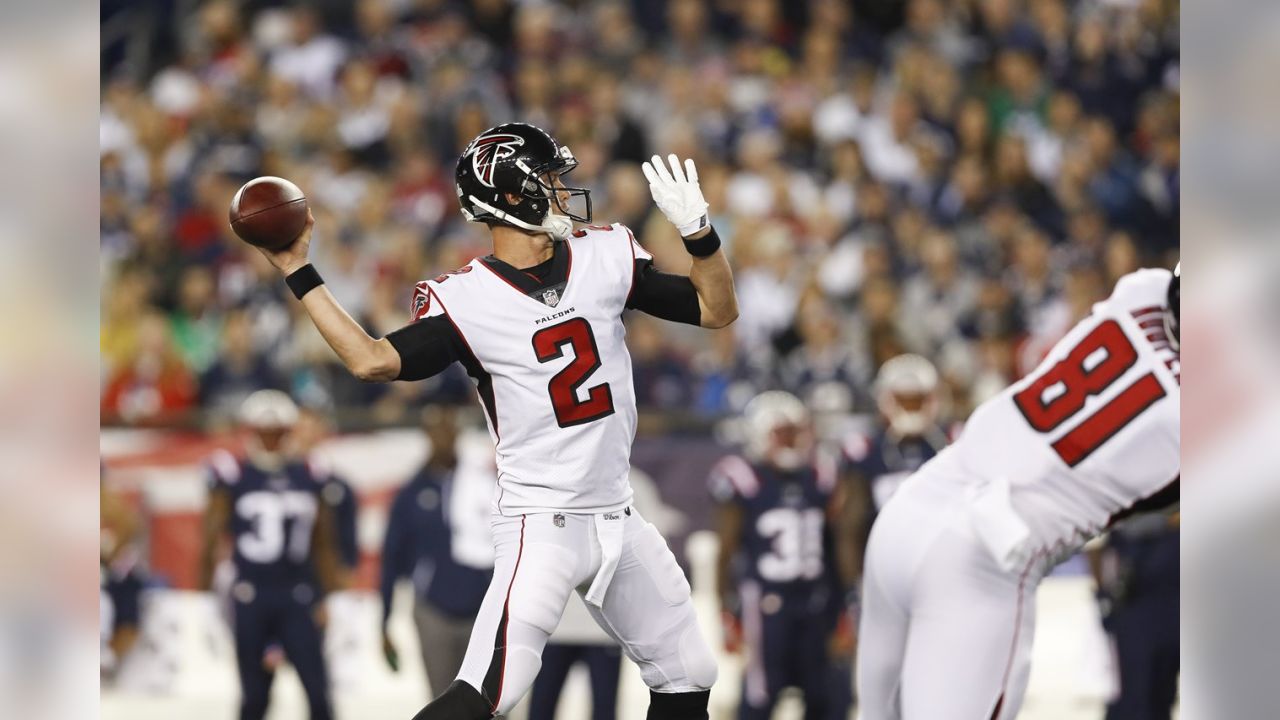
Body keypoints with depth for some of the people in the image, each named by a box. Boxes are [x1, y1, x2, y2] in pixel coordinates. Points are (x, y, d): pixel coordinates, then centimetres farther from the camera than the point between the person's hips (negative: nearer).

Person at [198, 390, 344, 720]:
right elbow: (211, 538, -2)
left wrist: (331, 596, 10)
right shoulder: (232, 476, -2)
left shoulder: (308, 478, 7)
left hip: (297, 598, 2)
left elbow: (324, 545, 12)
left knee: (318, 689, -8)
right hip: (251, 598, -2)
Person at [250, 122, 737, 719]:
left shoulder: (603, 257, 3)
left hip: (618, 521, 6)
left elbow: (717, 309, 7)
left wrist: (697, 232, -10)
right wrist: (299, 275, -23)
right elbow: (374, 361, -21)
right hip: (540, 524, -6)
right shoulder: (464, 300, -11)